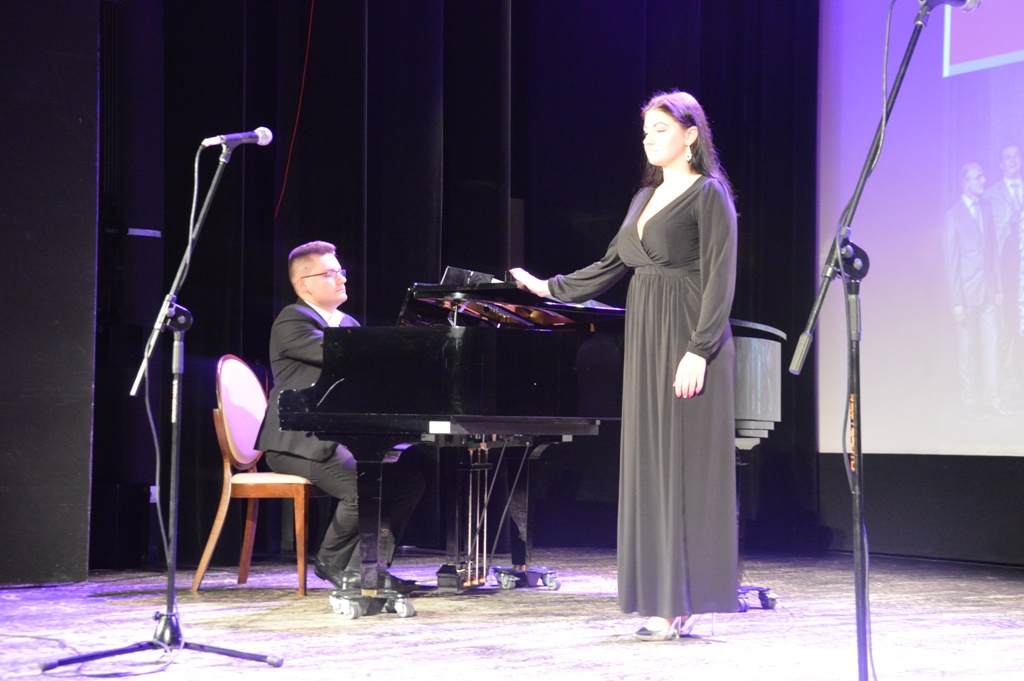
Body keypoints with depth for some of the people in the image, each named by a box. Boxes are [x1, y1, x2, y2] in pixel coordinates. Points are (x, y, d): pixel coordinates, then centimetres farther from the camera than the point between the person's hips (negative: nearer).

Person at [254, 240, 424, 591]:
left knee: (408, 479, -9)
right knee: (363, 486, -30)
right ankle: (331, 562, -5)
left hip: (343, 439, 9)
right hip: (300, 443, -9)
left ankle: (362, 568, -4)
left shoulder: (347, 324, 21)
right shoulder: (292, 322, -8)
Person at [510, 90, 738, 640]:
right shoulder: (646, 197, 17)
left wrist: (698, 351, -20)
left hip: (687, 338, -8)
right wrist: (549, 287, 18)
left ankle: (684, 603, -5)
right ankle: (665, 604, 7)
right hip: (645, 339, 8)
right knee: (650, 465, 5)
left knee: (684, 463, -7)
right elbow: (611, 266, 21)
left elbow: (719, 280, -13)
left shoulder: (708, 194, -7)